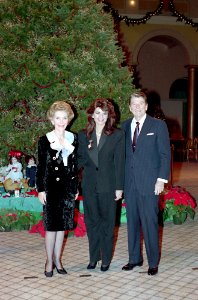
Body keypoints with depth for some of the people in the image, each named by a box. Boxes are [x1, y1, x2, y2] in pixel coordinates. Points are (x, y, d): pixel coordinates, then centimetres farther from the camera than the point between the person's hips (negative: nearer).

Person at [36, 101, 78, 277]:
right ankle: (49, 261, 12)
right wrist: (40, 190, -6)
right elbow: (40, 167, -2)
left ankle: (57, 259, 21)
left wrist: (76, 188, 8)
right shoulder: (45, 140, -3)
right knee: (51, 225, -1)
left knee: (62, 225, 9)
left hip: (68, 187, 3)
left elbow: (76, 165, 9)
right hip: (51, 188, -3)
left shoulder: (73, 139, 6)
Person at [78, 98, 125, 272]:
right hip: (89, 185, 3)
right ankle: (94, 257, 24)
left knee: (107, 223, 7)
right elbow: (81, 159, 10)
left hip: (108, 185, -3)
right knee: (92, 222, 11)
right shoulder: (83, 135, 5)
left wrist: (119, 187, -8)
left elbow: (119, 162, -5)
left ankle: (106, 259, 19)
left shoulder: (117, 135, -3)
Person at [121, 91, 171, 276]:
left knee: (150, 223, -2)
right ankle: (134, 258, 23)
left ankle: (153, 262, 11)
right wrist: (120, 182, 6)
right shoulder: (125, 127, 11)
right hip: (130, 183, 4)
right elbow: (122, 154, 12)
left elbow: (165, 154, -2)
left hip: (149, 183, -4)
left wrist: (161, 179, -9)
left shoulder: (158, 125, 0)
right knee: (132, 222, 11)